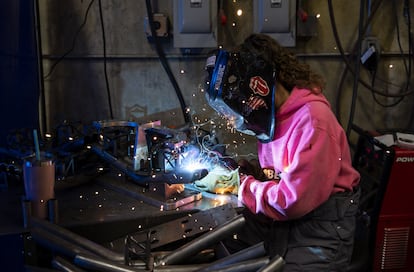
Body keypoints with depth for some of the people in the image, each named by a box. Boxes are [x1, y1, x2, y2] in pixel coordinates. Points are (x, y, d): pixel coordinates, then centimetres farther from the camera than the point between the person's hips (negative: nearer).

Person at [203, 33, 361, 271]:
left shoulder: (312, 120, -24)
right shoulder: (273, 113, 2)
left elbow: (293, 202, -25)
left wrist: (242, 186, -14)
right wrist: (247, 172, -2)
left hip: (320, 223, -7)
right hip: (281, 215, 7)